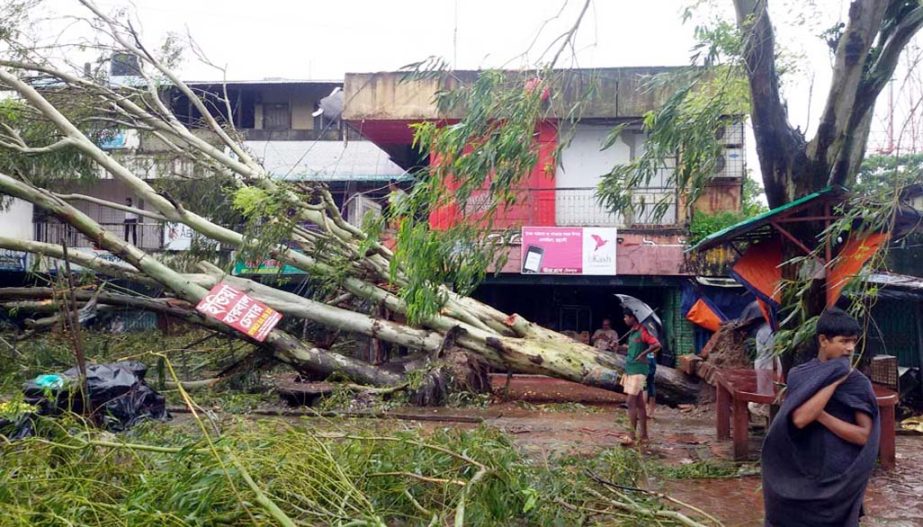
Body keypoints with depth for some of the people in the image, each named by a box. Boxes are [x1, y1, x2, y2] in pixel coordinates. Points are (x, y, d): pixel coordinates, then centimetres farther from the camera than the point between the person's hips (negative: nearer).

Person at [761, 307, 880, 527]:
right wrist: (835, 381, -16)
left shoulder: (858, 383, -4)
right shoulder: (798, 376, -3)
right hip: (801, 474, 1)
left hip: (839, 478, -1)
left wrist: (820, 415, -16)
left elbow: (864, 436, -10)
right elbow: (799, 418, -19)